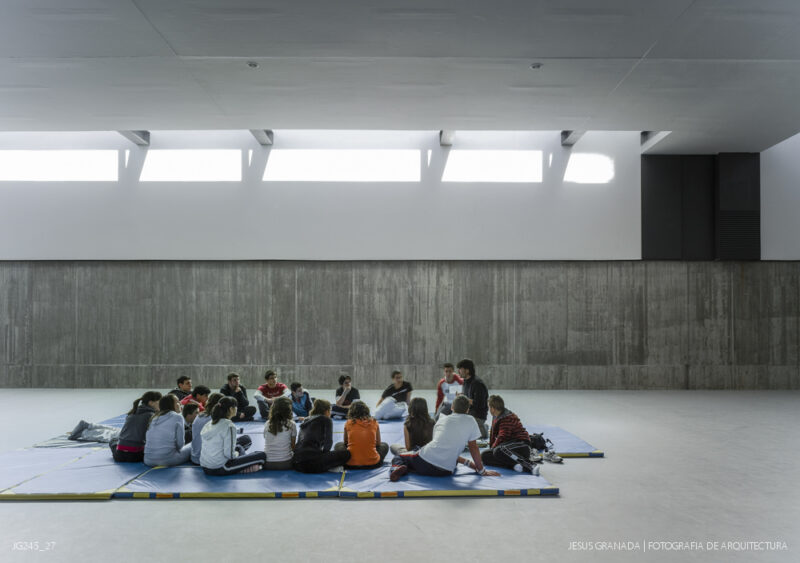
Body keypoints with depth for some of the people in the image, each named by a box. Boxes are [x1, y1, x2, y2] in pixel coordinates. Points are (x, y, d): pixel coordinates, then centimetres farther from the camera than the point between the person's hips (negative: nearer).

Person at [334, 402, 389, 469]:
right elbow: (378, 444, 14)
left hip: (351, 464, -1)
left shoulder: (348, 423, 1)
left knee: (338, 445, 28)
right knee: (385, 445, 30)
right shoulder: (374, 423, 2)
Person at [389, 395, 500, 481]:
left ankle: (397, 468, -12)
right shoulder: (470, 421, 8)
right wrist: (482, 470, 23)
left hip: (424, 460, 2)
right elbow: (473, 448, 12)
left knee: (398, 457, 26)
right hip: (445, 471, -2)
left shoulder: (442, 419, 20)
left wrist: (469, 463, 29)